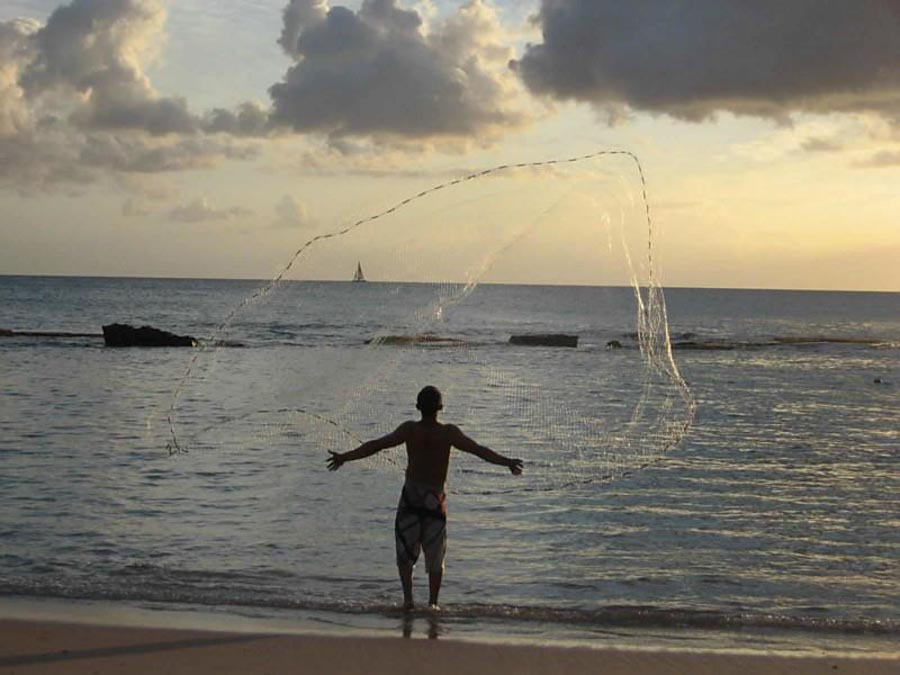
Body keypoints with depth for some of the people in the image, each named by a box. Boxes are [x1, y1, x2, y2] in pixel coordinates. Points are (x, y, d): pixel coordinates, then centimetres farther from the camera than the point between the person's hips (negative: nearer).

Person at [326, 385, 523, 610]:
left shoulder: (409, 429, -8)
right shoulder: (448, 432, -9)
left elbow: (377, 445, -10)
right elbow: (478, 450, -15)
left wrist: (345, 457, -6)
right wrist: (506, 462, -12)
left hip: (411, 495, 0)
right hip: (436, 499, 0)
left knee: (405, 550, 12)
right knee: (435, 556, 12)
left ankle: (408, 597, -3)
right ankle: (433, 602, 8)